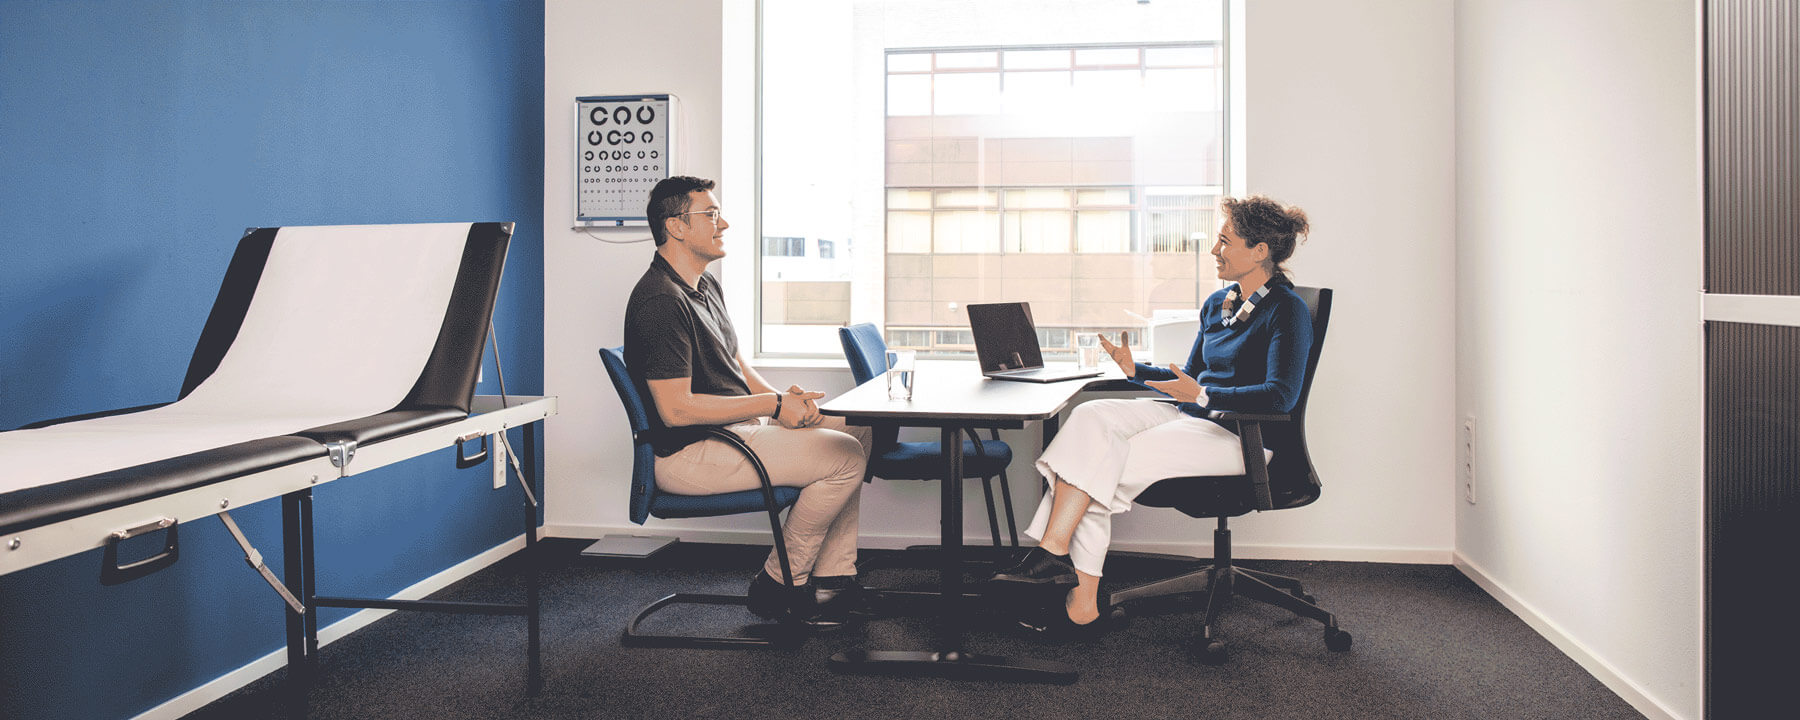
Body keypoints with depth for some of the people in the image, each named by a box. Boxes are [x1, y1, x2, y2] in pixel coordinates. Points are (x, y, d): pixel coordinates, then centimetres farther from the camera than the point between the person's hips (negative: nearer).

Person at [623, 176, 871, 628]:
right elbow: (676, 409, -24)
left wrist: (782, 397, -1)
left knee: (855, 430, 9)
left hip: (738, 425, 11)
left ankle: (831, 578, 7)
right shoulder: (660, 302, -19)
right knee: (845, 456, -17)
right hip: (689, 455, -11)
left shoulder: (706, 286, 16)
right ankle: (778, 586, -2)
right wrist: (772, 405, -19)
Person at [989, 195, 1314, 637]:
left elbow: (1281, 395, -19)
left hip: (1243, 434, -8)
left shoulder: (1287, 310, -8)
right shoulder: (1217, 303, 17)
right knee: (1092, 416, -20)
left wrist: (1203, 395, -25)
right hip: (1193, 419, 8)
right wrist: (1137, 370, 7)